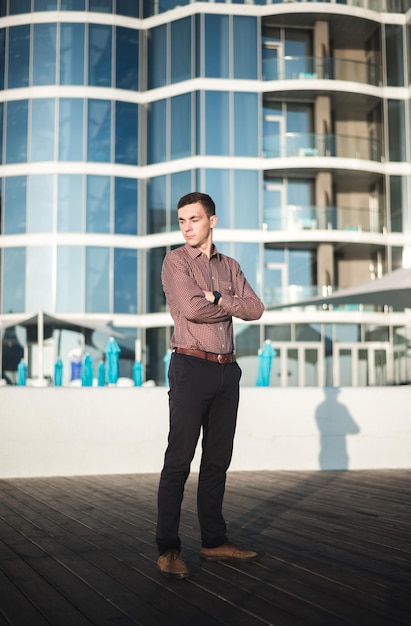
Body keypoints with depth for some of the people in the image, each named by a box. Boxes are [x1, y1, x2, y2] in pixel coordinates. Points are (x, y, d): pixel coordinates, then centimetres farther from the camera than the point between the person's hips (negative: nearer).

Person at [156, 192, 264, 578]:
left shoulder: (230, 267, 16)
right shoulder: (176, 260, 1)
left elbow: (256, 309, 3)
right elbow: (191, 308, -14)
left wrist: (216, 298, -9)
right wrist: (232, 304, -1)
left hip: (227, 370, 6)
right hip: (191, 367, -5)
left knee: (218, 459, 9)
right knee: (179, 460, -6)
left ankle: (214, 541, 17)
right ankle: (168, 549, -1)